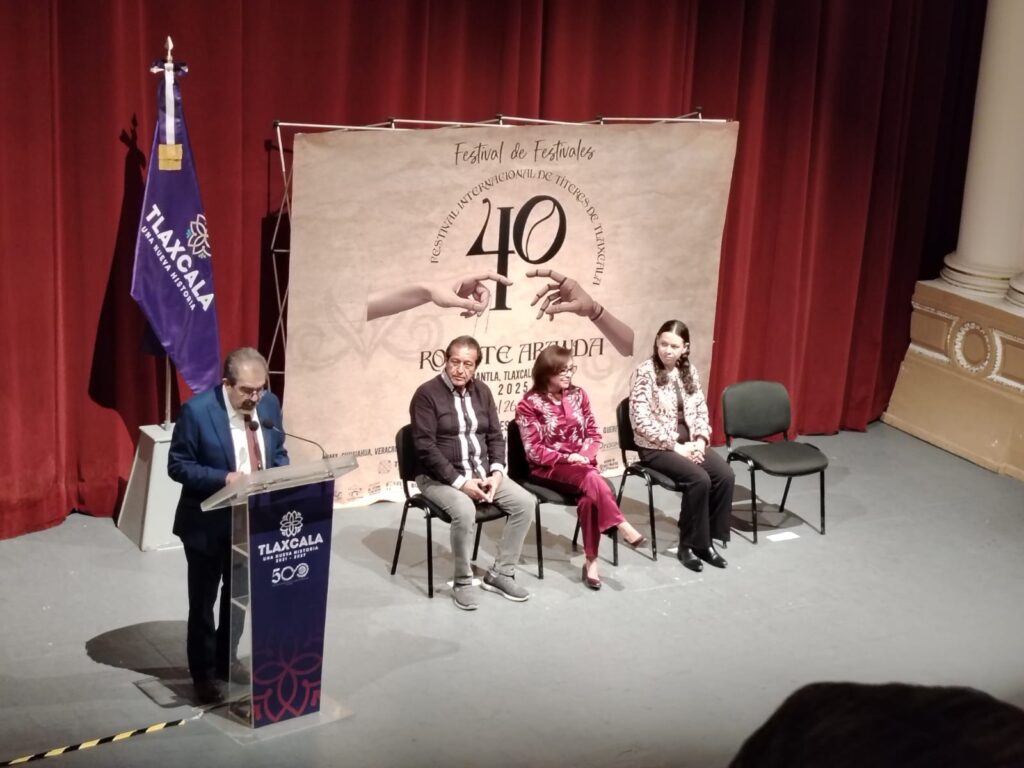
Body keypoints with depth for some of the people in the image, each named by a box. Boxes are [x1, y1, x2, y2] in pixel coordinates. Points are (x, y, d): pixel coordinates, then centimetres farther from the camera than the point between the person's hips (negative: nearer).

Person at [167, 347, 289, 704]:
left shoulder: (269, 404, -5)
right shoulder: (197, 410, -20)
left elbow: (278, 452, 9)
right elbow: (178, 465, -16)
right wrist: (223, 478, -29)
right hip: (208, 523, -5)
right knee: (203, 602, 9)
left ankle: (226, 661, 39)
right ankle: (203, 674, 25)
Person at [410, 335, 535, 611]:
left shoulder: (482, 391, 8)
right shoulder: (427, 394, -11)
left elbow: (495, 436, 11)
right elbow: (426, 447, -17)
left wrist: (496, 472, -8)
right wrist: (460, 481, -22)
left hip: (482, 472, 6)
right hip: (440, 477, -6)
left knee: (525, 502, -14)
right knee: (464, 510, -35)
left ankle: (500, 574, -2)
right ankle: (462, 582, -14)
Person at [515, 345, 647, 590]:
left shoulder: (578, 395, 8)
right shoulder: (529, 404, -6)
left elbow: (594, 434, 10)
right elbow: (533, 450, -9)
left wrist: (584, 456, -10)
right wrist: (567, 458, -20)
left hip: (580, 463, 4)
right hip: (549, 468, -4)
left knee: (589, 497, -30)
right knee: (592, 479, -34)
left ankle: (591, 561, -26)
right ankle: (624, 529, -32)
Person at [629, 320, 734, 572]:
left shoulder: (689, 372, 8)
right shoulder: (645, 373, -11)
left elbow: (701, 411, 12)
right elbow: (641, 421, -17)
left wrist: (700, 440, -7)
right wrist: (674, 446, -18)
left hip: (690, 442, 6)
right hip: (656, 447, -6)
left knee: (725, 475, -18)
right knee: (700, 479, -28)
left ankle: (707, 539, -5)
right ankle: (689, 545, -12)